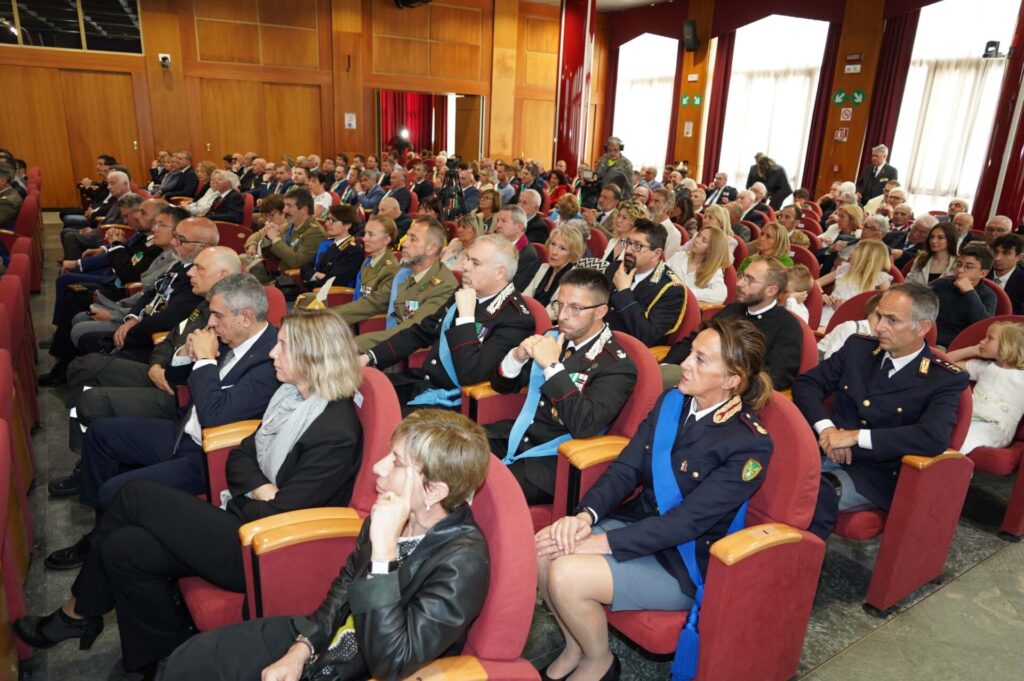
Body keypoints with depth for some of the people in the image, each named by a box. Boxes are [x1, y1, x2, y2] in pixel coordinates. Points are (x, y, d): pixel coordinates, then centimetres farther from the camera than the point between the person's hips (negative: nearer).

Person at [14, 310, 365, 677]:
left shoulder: (336, 431, -22)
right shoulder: (292, 394, 5)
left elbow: (281, 515, -21)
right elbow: (240, 456, 9)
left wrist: (225, 513, -5)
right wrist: (261, 489, -11)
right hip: (244, 515, 8)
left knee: (137, 496, -9)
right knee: (123, 546, -8)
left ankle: (77, 613, 16)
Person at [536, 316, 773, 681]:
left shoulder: (749, 445, -19)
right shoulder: (672, 401, 0)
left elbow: (688, 521, -24)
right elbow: (625, 468, -2)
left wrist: (601, 542, -25)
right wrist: (585, 515, -20)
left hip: (684, 563, -6)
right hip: (637, 523, 6)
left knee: (566, 575, -24)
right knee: (543, 547, -15)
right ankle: (575, 646, 11)